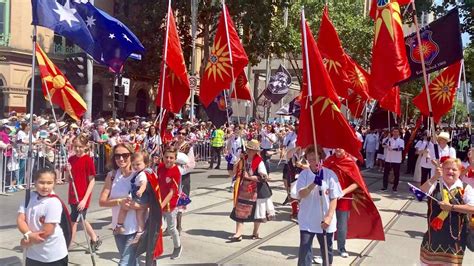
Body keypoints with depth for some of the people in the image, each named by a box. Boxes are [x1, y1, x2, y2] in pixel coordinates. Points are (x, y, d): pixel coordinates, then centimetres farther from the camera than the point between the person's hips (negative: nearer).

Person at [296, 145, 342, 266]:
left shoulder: (330, 174, -8)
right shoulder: (304, 174, -5)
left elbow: (334, 198, -7)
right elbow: (301, 194, -17)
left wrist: (329, 217, -17)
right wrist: (314, 183, -33)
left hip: (325, 221, 0)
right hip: (307, 221, 0)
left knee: (327, 250, 16)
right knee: (304, 250, -1)